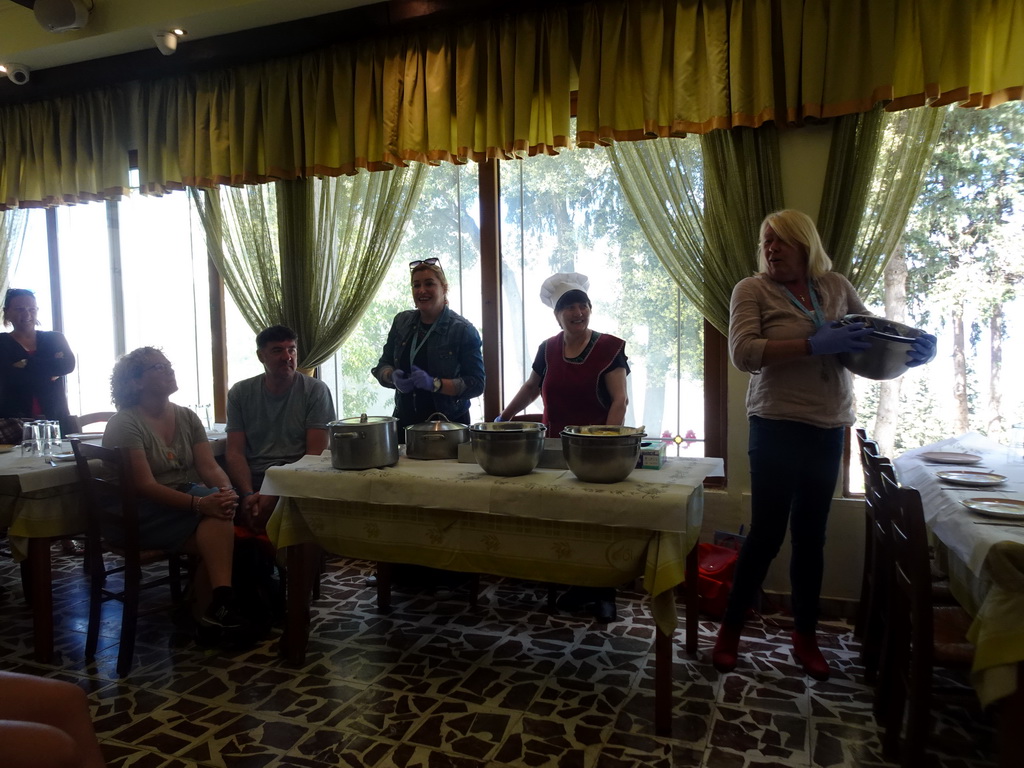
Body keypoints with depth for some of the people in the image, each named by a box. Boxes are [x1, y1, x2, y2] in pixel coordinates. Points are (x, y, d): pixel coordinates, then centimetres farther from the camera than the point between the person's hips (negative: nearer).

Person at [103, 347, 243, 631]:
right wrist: (200, 503, -34)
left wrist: (226, 490, -26)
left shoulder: (187, 418, 8)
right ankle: (219, 604, -24)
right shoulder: (124, 424, -10)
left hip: (185, 500, 6)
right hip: (139, 514, -6)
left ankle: (211, 610, -24)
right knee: (218, 531, -29)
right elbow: (145, 486, -20)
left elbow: (210, 467, -2)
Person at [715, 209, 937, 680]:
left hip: (829, 429, 4)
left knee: (811, 536, 13)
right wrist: (814, 345, -26)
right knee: (766, 534, 0)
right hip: (778, 428, -4)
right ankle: (730, 630, 17)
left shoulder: (836, 287, 8)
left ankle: (805, 637, 27)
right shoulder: (753, 290, -4)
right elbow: (743, 353, -18)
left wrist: (918, 348, -4)